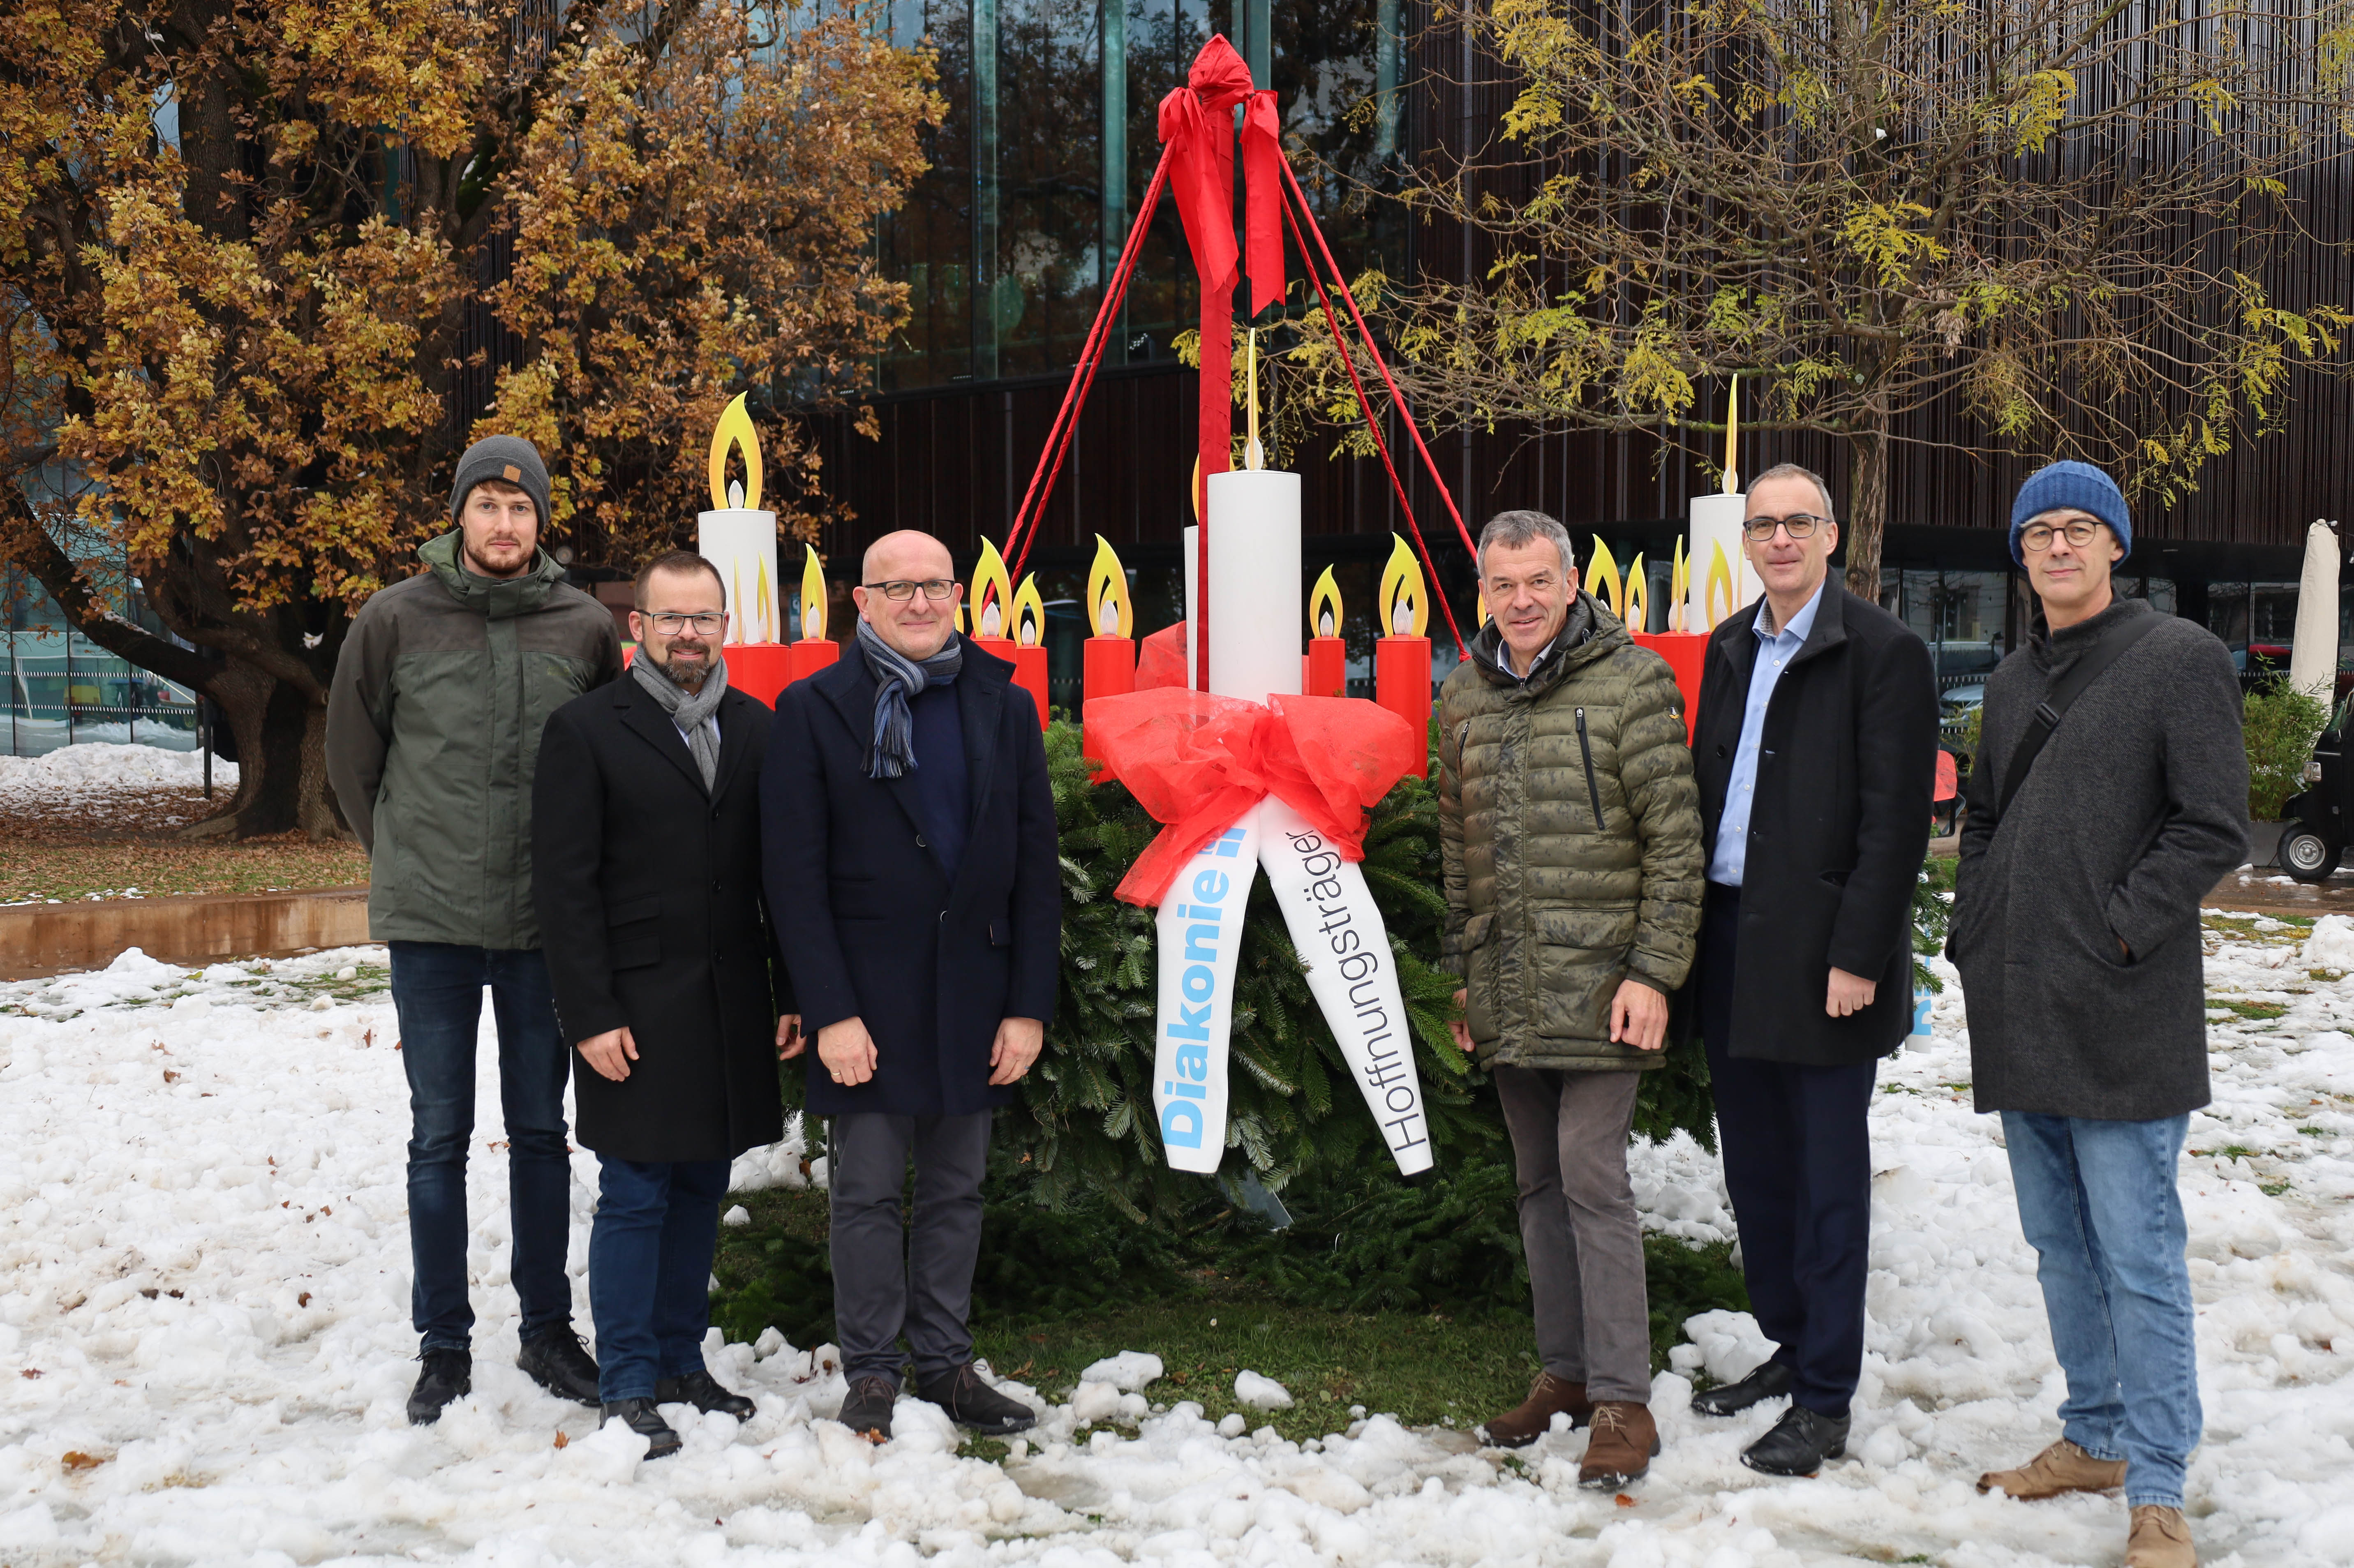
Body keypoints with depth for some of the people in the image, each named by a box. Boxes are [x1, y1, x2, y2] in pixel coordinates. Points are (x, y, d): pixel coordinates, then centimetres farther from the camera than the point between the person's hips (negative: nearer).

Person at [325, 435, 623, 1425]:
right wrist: (408, 857, 9)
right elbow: (351, 754, 8)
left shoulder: (586, 628, -1)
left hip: (547, 923, 1)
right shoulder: (395, 620, -3)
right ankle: (443, 1345, 17)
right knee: (440, 1137, 6)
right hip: (430, 922, -1)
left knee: (541, 1131, 12)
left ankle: (548, 1329, 24)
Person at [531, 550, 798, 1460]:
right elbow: (565, 885, -6)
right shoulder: (585, 731, -3)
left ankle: (682, 1363, 26)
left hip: (733, 1004, 4)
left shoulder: (754, 729, 10)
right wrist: (591, 1015, -12)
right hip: (637, 1007, -4)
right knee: (634, 1198, 0)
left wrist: (794, 994, 4)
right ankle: (628, 1390, 10)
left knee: (702, 1189, 13)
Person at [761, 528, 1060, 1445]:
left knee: (957, 1189, 11)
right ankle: (871, 1375, 16)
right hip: (868, 999, -3)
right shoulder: (814, 709, -2)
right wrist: (830, 1012, -12)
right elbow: (794, 872, -6)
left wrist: (1029, 1006, -1)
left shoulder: (1003, 706, 7)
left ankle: (945, 1363, 23)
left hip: (975, 994, 3)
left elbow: (1036, 864, 6)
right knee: (867, 1192, 3)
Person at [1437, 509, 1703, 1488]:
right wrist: (1459, 972, 15)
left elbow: (1674, 839, -8)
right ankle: (1565, 1372, 25)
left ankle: (1622, 1401, 0)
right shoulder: (1464, 695, 11)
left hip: (1597, 984, -6)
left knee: (1592, 1177, -8)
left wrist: (1654, 971, -13)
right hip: (1504, 992, 6)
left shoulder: (1632, 682, -6)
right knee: (1539, 1183, 13)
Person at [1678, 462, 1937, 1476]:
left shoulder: (1882, 653, -8)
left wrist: (1858, 956, -17)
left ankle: (1825, 1402, 9)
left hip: (1820, 954, -7)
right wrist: (1690, 928, 10)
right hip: (1731, 943, 7)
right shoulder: (1730, 648, 14)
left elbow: (1896, 821, -12)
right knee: (1754, 1165, 15)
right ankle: (1790, 1348, 31)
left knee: (1827, 1176, 1)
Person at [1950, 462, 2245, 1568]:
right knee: (2059, 1243, 16)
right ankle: (2093, 1438, 29)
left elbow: (2213, 829, -10)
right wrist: (1975, 930, 9)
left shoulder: (2181, 659, -5)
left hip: (2122, 1016, -7)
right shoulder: (2012, 679, 16)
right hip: (2018, 1016, 7)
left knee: (2136, 1253, -6)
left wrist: (2117, 928, -14)